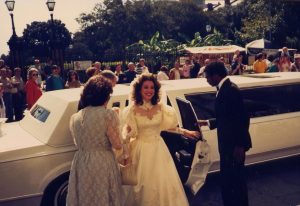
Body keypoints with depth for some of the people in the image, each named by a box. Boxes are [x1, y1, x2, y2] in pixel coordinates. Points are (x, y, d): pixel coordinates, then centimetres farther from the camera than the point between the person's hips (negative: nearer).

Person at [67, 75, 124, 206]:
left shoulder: (75, 118, 1)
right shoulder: (108, 115, -15)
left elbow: (78, 142, 12)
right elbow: (117, 145, -13)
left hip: (81, 165, 5)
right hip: (103, 165, -4)